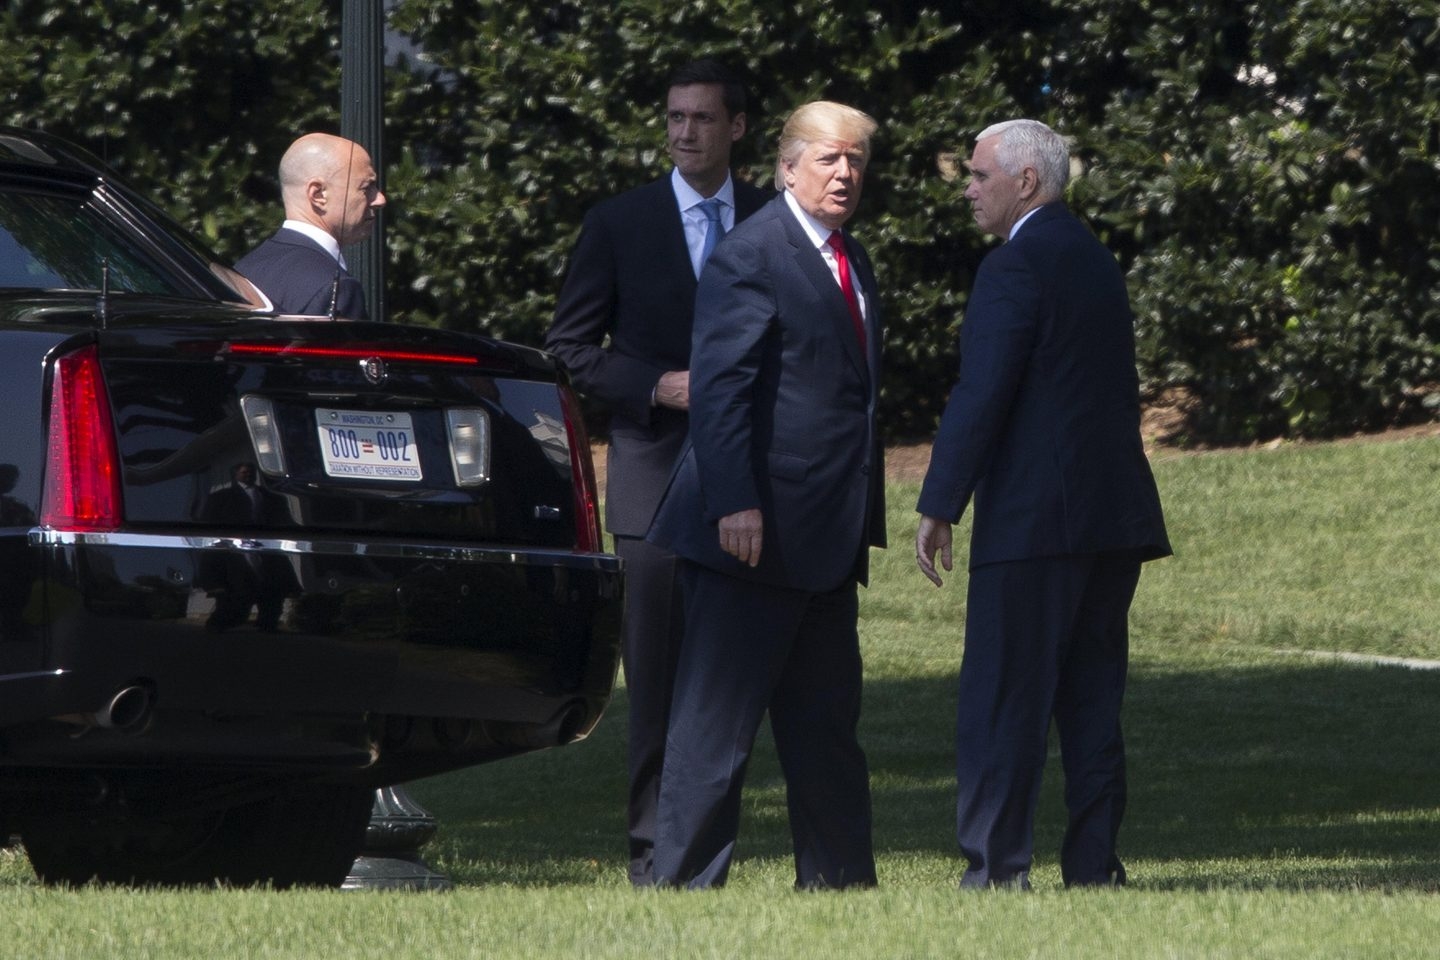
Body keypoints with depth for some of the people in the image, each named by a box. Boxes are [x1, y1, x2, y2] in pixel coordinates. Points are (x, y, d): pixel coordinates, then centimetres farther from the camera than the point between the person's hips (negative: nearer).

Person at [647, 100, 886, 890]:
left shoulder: (852, 264, 18)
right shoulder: (750, 256, -10)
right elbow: (718, 387, -17)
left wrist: (865, 520, 20)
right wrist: (735, 505, -24)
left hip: (827, 541, 9)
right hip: (756, 530, -9)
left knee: (825, 720, 11)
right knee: (718, 713, -5)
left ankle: (838, 877, 16)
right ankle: (685, 876, -2)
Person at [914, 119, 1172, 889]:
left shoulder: (1015, 267, -11)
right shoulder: (1096, 261, 17)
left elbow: (981, 395, -17)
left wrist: (938, 508, -14)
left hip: (1035, 518, -9)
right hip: (1115, 512, 9)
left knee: (1003, 700, -6)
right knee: (1091, 696, 10)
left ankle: (995, 868, -9)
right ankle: (1094, 862, 8)